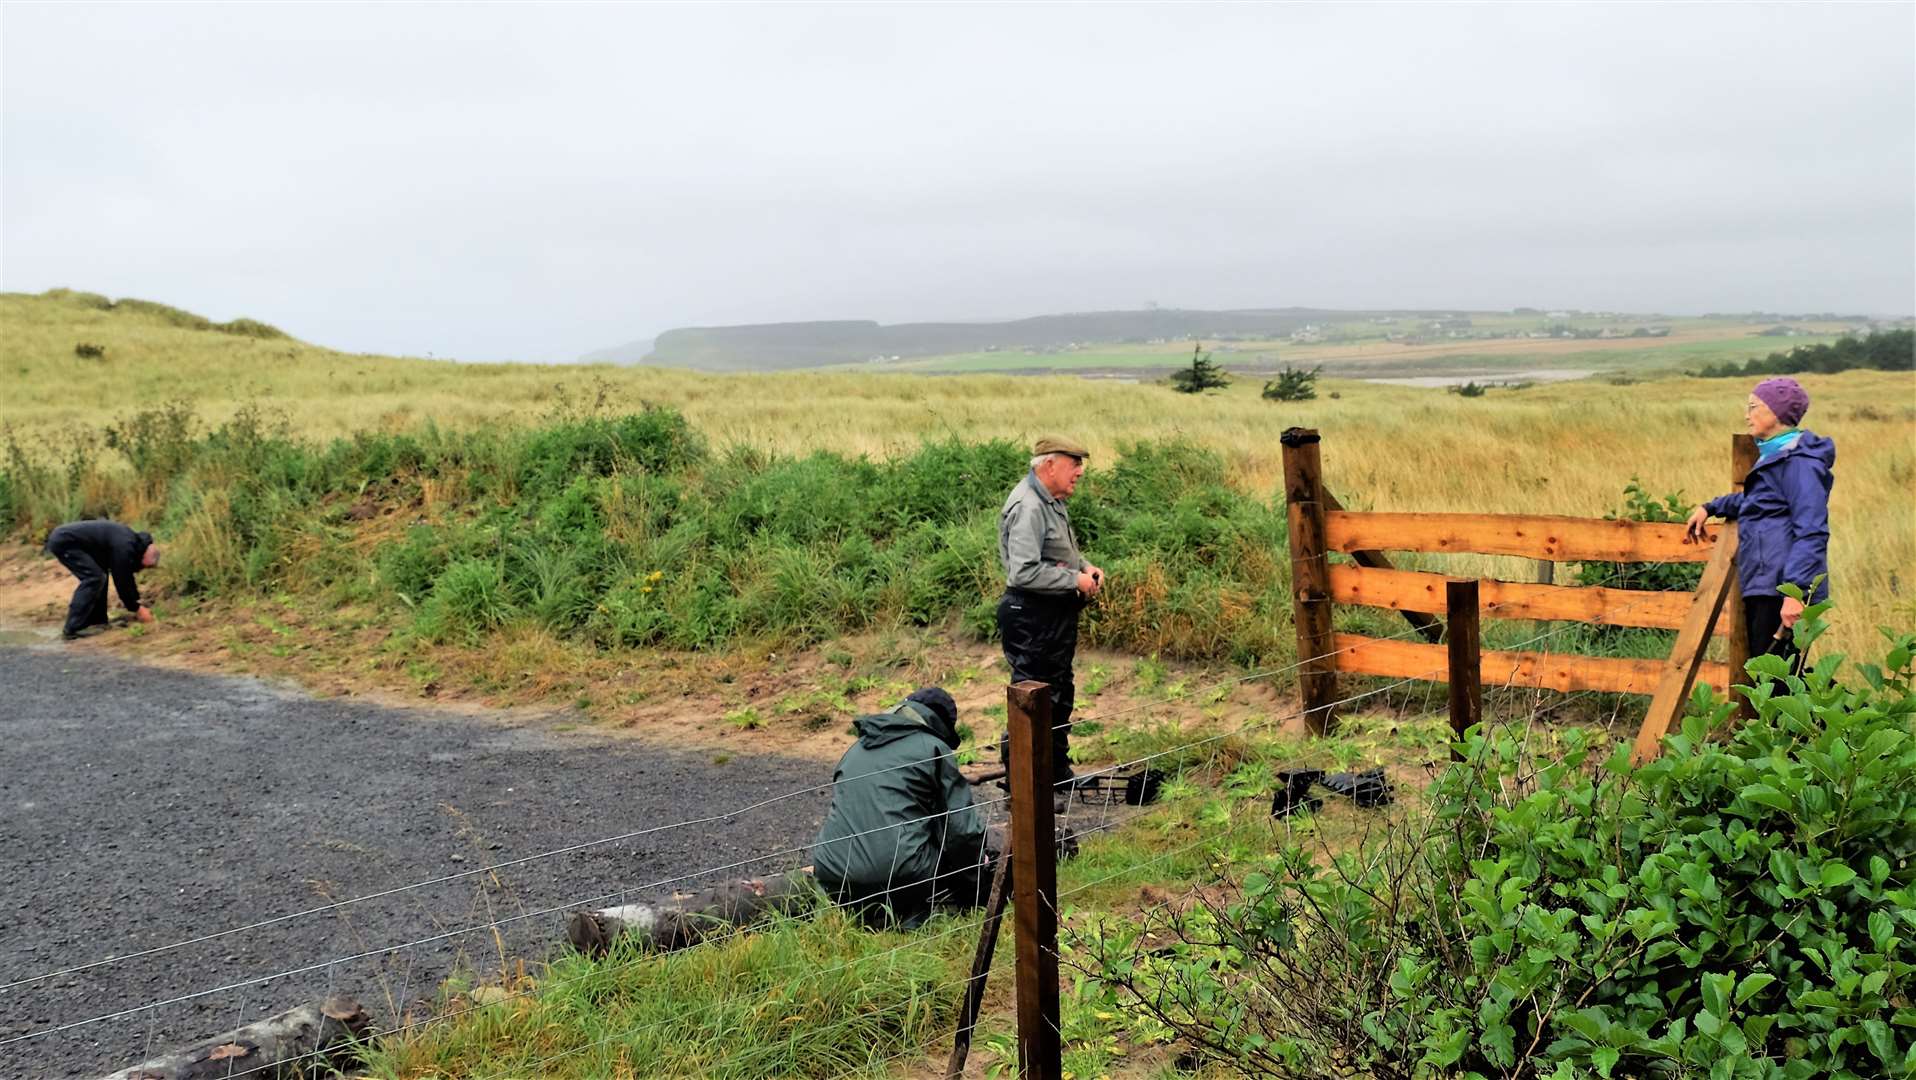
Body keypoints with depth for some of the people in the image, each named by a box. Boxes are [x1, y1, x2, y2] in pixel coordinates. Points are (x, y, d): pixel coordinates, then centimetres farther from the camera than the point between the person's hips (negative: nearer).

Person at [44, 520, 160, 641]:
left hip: (63, 537, 10)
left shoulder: (131, 541, 10)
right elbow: (121, 582, -15)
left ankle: (96, 621, 15)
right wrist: (137, 609, -4)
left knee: (98, 575, 14)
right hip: (63, 542, -10)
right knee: (93, 578, -14)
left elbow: (126, 577, 21)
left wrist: (137, 602, 20)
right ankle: (72, 629, -15)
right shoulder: (124, 547, -20)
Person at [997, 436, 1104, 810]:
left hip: (1057, 615, 11)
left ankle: (1059, 775, 35)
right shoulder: (1027, 508, -22)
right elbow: (1025, 572, -30)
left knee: (1059, 695, 21)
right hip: (1033, 618, -11)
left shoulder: (1052, 501, 11)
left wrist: (1086, 567, 8)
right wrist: (1076, 580, -21)